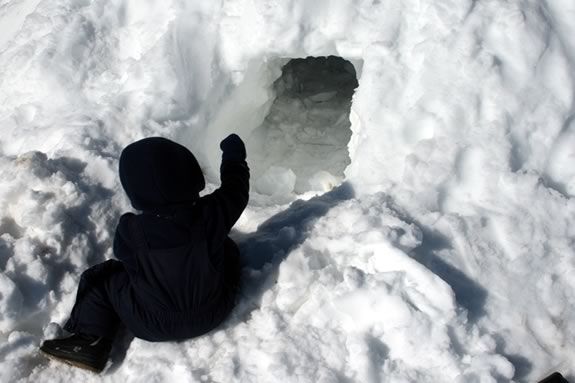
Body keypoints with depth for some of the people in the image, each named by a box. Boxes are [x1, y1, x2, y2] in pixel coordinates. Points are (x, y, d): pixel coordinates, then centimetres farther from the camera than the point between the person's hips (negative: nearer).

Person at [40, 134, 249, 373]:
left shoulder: (130, 231, -25)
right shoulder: (211, 213, -22)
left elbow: (123, 255, -1)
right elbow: (235, 189, 0)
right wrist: (234, 156, 18)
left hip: (155, 327, -2)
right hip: (213, 315, 3)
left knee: (100, 278, 13)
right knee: (226, 248, 22)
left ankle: (90, 339, 9)